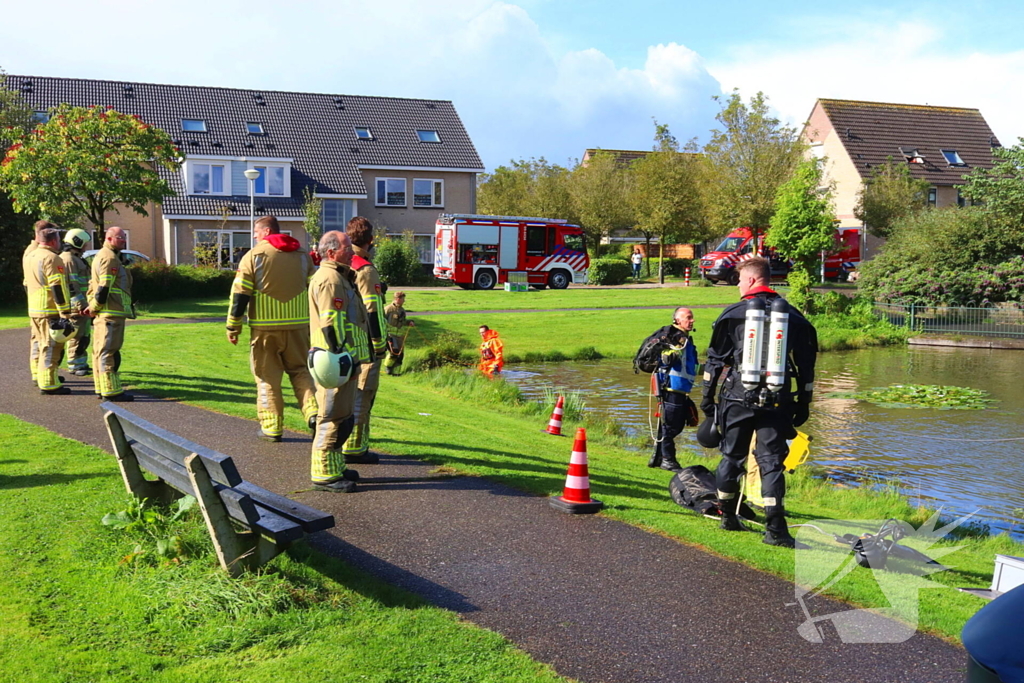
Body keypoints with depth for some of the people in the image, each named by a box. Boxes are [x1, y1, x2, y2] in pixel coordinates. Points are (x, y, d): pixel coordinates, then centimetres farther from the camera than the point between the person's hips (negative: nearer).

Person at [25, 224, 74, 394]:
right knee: (51, 347, -7)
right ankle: (49, 384, -7)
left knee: (40, 345, 19)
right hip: (50, 311, -9)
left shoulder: (29, 257, 15)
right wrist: (65, 312, -19)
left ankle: (40, 377, 28)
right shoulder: (52, 258, -14)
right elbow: (58, 287, -19)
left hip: (34, 310, 9)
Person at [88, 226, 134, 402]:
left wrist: (93, 307, 17)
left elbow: (92, 285, 23)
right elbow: (104, 287, -19)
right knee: (109, 352, -8)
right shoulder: (110, 258, -13)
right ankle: (111, 390, -7)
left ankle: (102, 388, 20)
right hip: (111, 313, -11)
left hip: (102, 314, 11)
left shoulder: (100, 256, 22)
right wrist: (94, 308, -12)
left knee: (100, 351, 13)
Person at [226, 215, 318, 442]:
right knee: (300, 371, 15)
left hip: (265, 327, -3)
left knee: (267, 377, 6)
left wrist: (233, 327, 0)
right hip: (298, 326, 3)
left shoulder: (254, 256, -4)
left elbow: (240, 293, -6)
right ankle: (313, 412, -4)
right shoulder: (302, 255, 9)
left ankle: (272, 428, 9)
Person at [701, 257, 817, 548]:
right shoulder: (793, 316, 8)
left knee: (732, 456, 13)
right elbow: (806, 364, 10)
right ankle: (775, 529, -6)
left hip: (738, 397, -1)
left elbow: (716, 358, 1)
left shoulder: (733, 314, 0)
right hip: (777, 401, 1)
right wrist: (804, 402, 17)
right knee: (771, 461, 2)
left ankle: (728, 516, 25)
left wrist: (707, 396, 9)